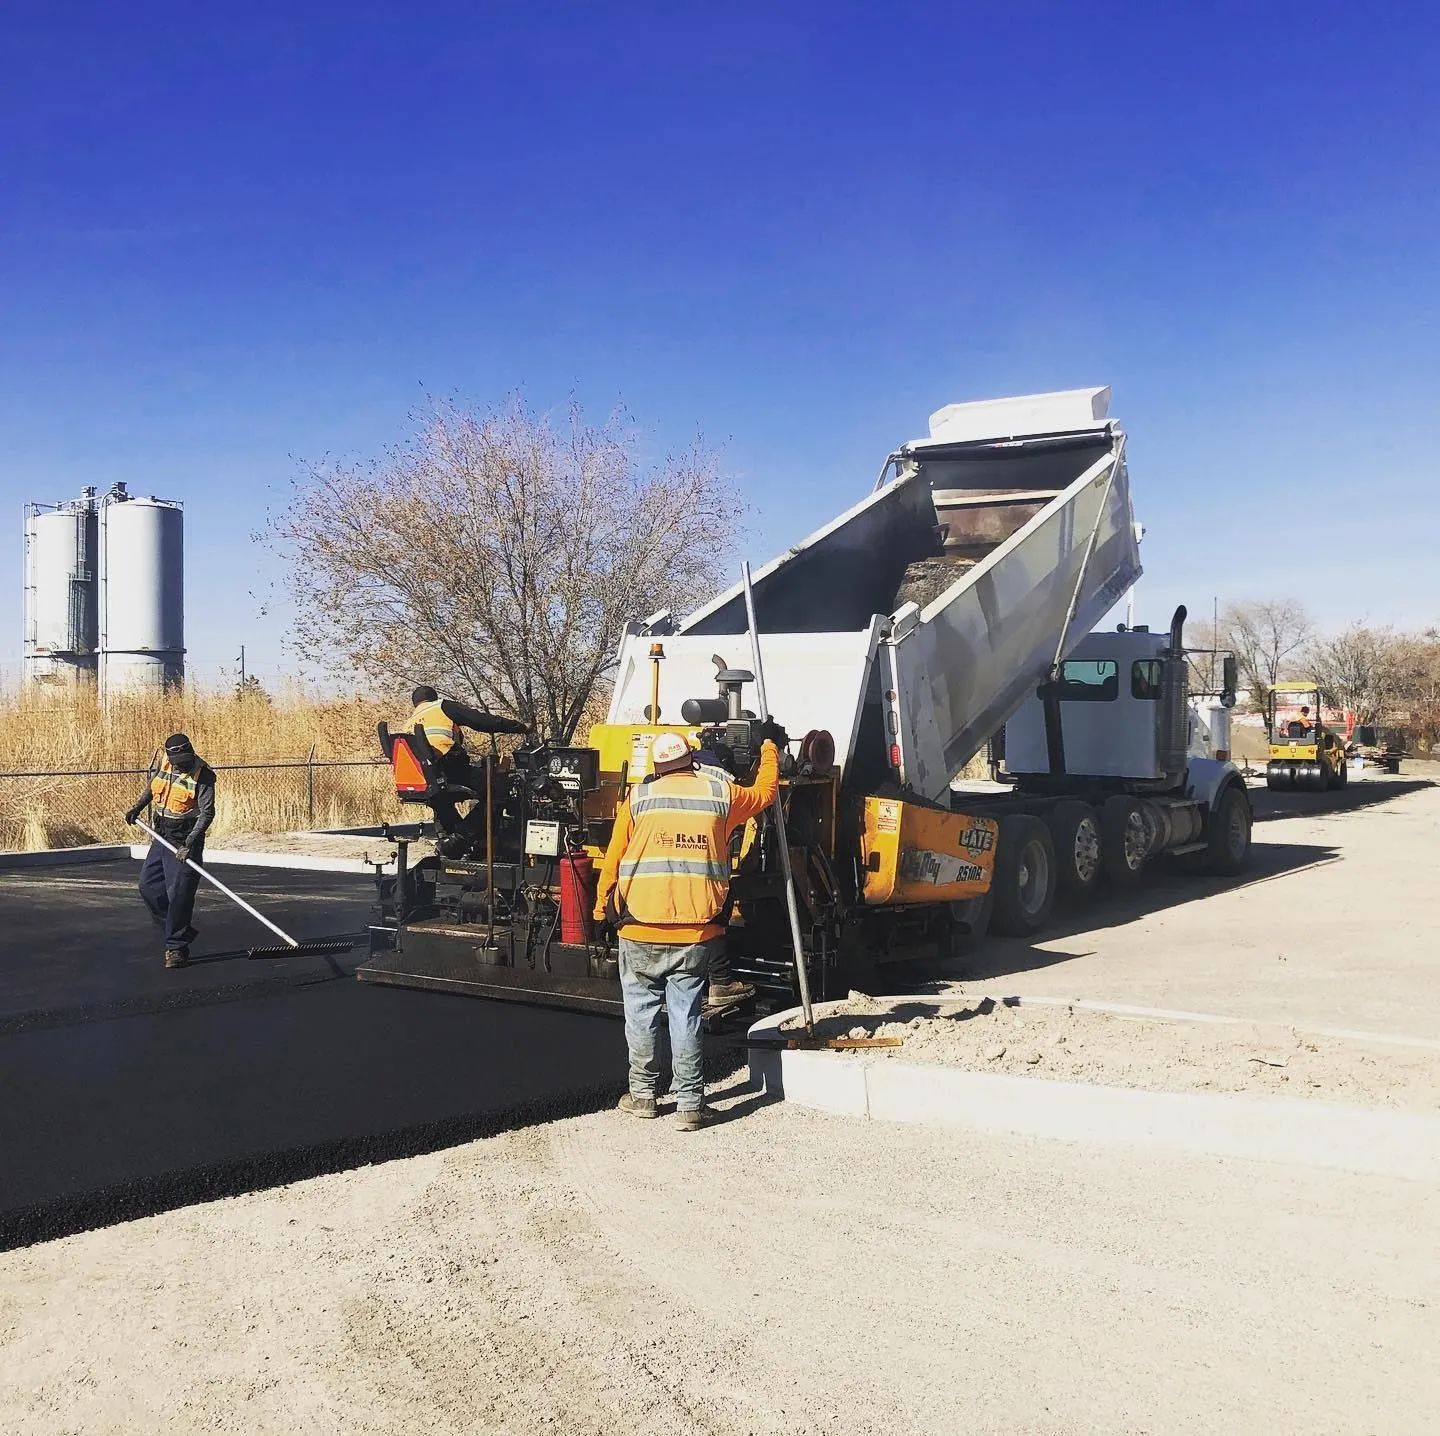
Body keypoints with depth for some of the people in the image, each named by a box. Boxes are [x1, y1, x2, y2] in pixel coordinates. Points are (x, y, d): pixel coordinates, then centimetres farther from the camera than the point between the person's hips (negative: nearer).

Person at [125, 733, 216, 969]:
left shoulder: (202, 775, -18)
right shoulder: (165, 764, 1)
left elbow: (207, 813, -21)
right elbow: (151, 787, 23)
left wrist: (190, 843, -29)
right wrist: (137, 808, 18)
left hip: (184, 840, -7)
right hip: (162, 836, 7)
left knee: (178, 894, -10)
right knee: (148, 885, 10)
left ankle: (176, 947, -1)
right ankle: (180, 931, 21)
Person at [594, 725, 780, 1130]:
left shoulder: (639, 797, 3)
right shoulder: (720, 793, 5)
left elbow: (613, 860, 5)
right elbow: (765, 792, 25)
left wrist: (603, 909, 18)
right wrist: (769, 745, 39)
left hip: (640, 930, -1)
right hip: (696, 933, 1)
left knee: (642, 1010, 12)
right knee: (686, 1015, 6)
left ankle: (642, 1094, 19)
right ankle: (689, 1103, 5)